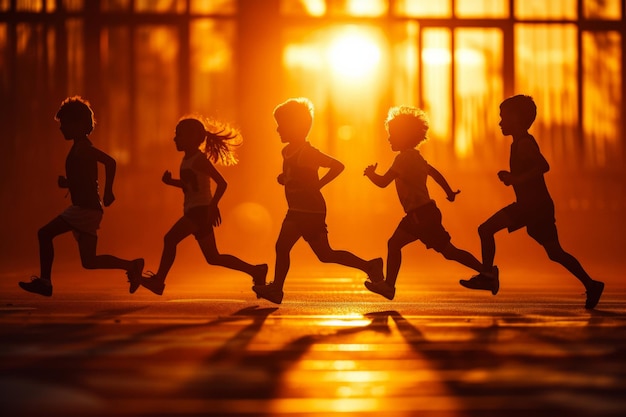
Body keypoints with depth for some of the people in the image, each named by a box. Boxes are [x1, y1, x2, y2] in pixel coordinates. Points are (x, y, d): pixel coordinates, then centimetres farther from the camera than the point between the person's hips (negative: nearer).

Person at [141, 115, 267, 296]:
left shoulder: (199, 160, -12)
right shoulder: (187, 159, 14)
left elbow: (222, 183, -17)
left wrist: (213, 206, -26)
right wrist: (170, 181, 10)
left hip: (201, 211, -10)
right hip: (193, 212, 10)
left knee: (170, 238, -19)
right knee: (213, 258, 10)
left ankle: (158, 280, -15)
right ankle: (255, 270, 14)